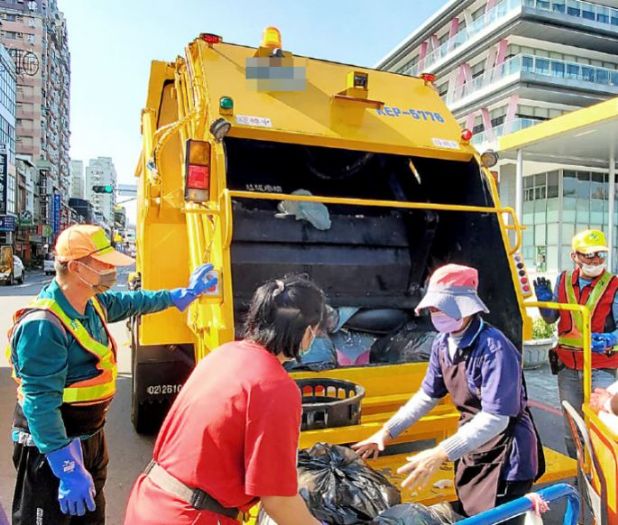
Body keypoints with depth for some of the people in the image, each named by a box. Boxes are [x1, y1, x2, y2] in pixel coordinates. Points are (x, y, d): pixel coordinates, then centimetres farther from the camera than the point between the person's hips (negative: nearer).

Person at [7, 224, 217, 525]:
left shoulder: (94, 303, -2)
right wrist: (68, 468, -29)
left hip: (91, 437, 9)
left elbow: (133, 302, 19)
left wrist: (184, 294, 23)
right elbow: (41, 404, -29)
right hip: (50, 446, -9)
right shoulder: (43, 325, -28)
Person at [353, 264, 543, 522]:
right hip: (471, 451, 7)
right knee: (464, 516, 21)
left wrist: (440, 454, -32)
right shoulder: (443, 343, -4)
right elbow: (428, 395, 7)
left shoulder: (494, 348, -28)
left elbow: (495, 419, -30)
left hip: (506, 456, -7)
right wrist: (387, 432, 4)